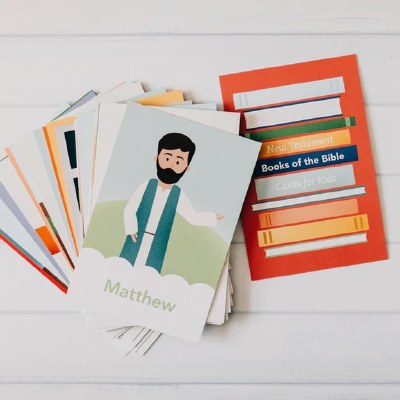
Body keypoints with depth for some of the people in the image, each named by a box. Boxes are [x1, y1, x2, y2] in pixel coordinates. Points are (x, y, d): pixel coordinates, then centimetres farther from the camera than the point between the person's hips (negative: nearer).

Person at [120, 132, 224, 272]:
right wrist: (131, 228, -17)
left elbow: (194, 217, 4)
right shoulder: (147, 186, -9)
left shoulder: (178, 195, -5)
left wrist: (212, 219, -4)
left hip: (156, 247, 1)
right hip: (137, 240, -1)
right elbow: (130, 209, -7)